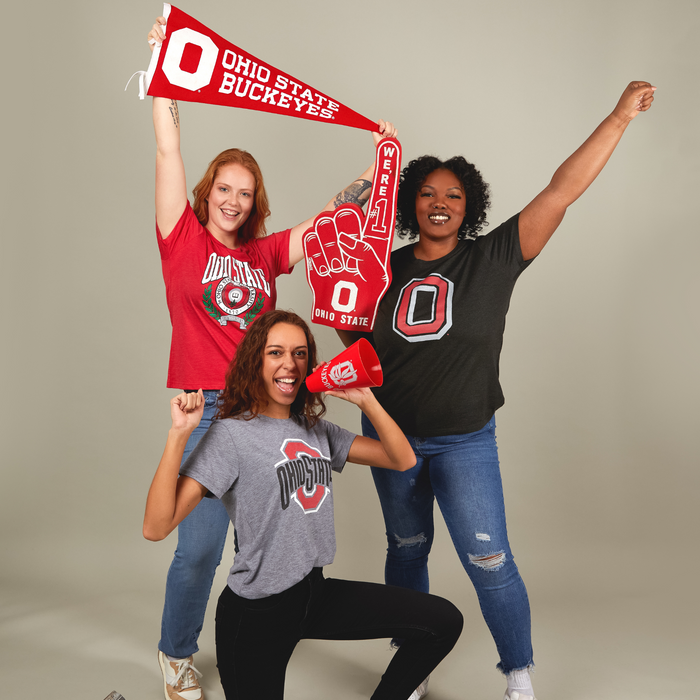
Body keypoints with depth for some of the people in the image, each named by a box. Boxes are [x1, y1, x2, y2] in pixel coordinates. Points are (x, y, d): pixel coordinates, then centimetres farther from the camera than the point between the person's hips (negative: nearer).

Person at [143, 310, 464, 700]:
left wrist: (365, 400, -8)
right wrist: (179, 435, -29)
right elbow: (156, 527, -22)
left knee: (444, 623, 1)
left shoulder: (316, 430, 6)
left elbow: (403, 459, 3)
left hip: (316, 591, 6)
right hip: (257, 613, -6)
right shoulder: (231, 434, -14)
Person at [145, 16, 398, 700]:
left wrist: (377, 163, 1)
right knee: (199, 545, -4)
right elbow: (168, 152, -2)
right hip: (205, 409, -3)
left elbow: (333, 218, 9)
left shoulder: (267, 253, 12)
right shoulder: (184, 240, 3)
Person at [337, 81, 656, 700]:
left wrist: (621, 117, -15)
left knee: (488, 560, -4)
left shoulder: (492, 259, -7)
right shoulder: (385, 269, 1)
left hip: (465, 440, -3)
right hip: (391, 434, 3)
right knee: (407, 550, 17)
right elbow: (353, 337, 15)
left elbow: (561, 191, -13)